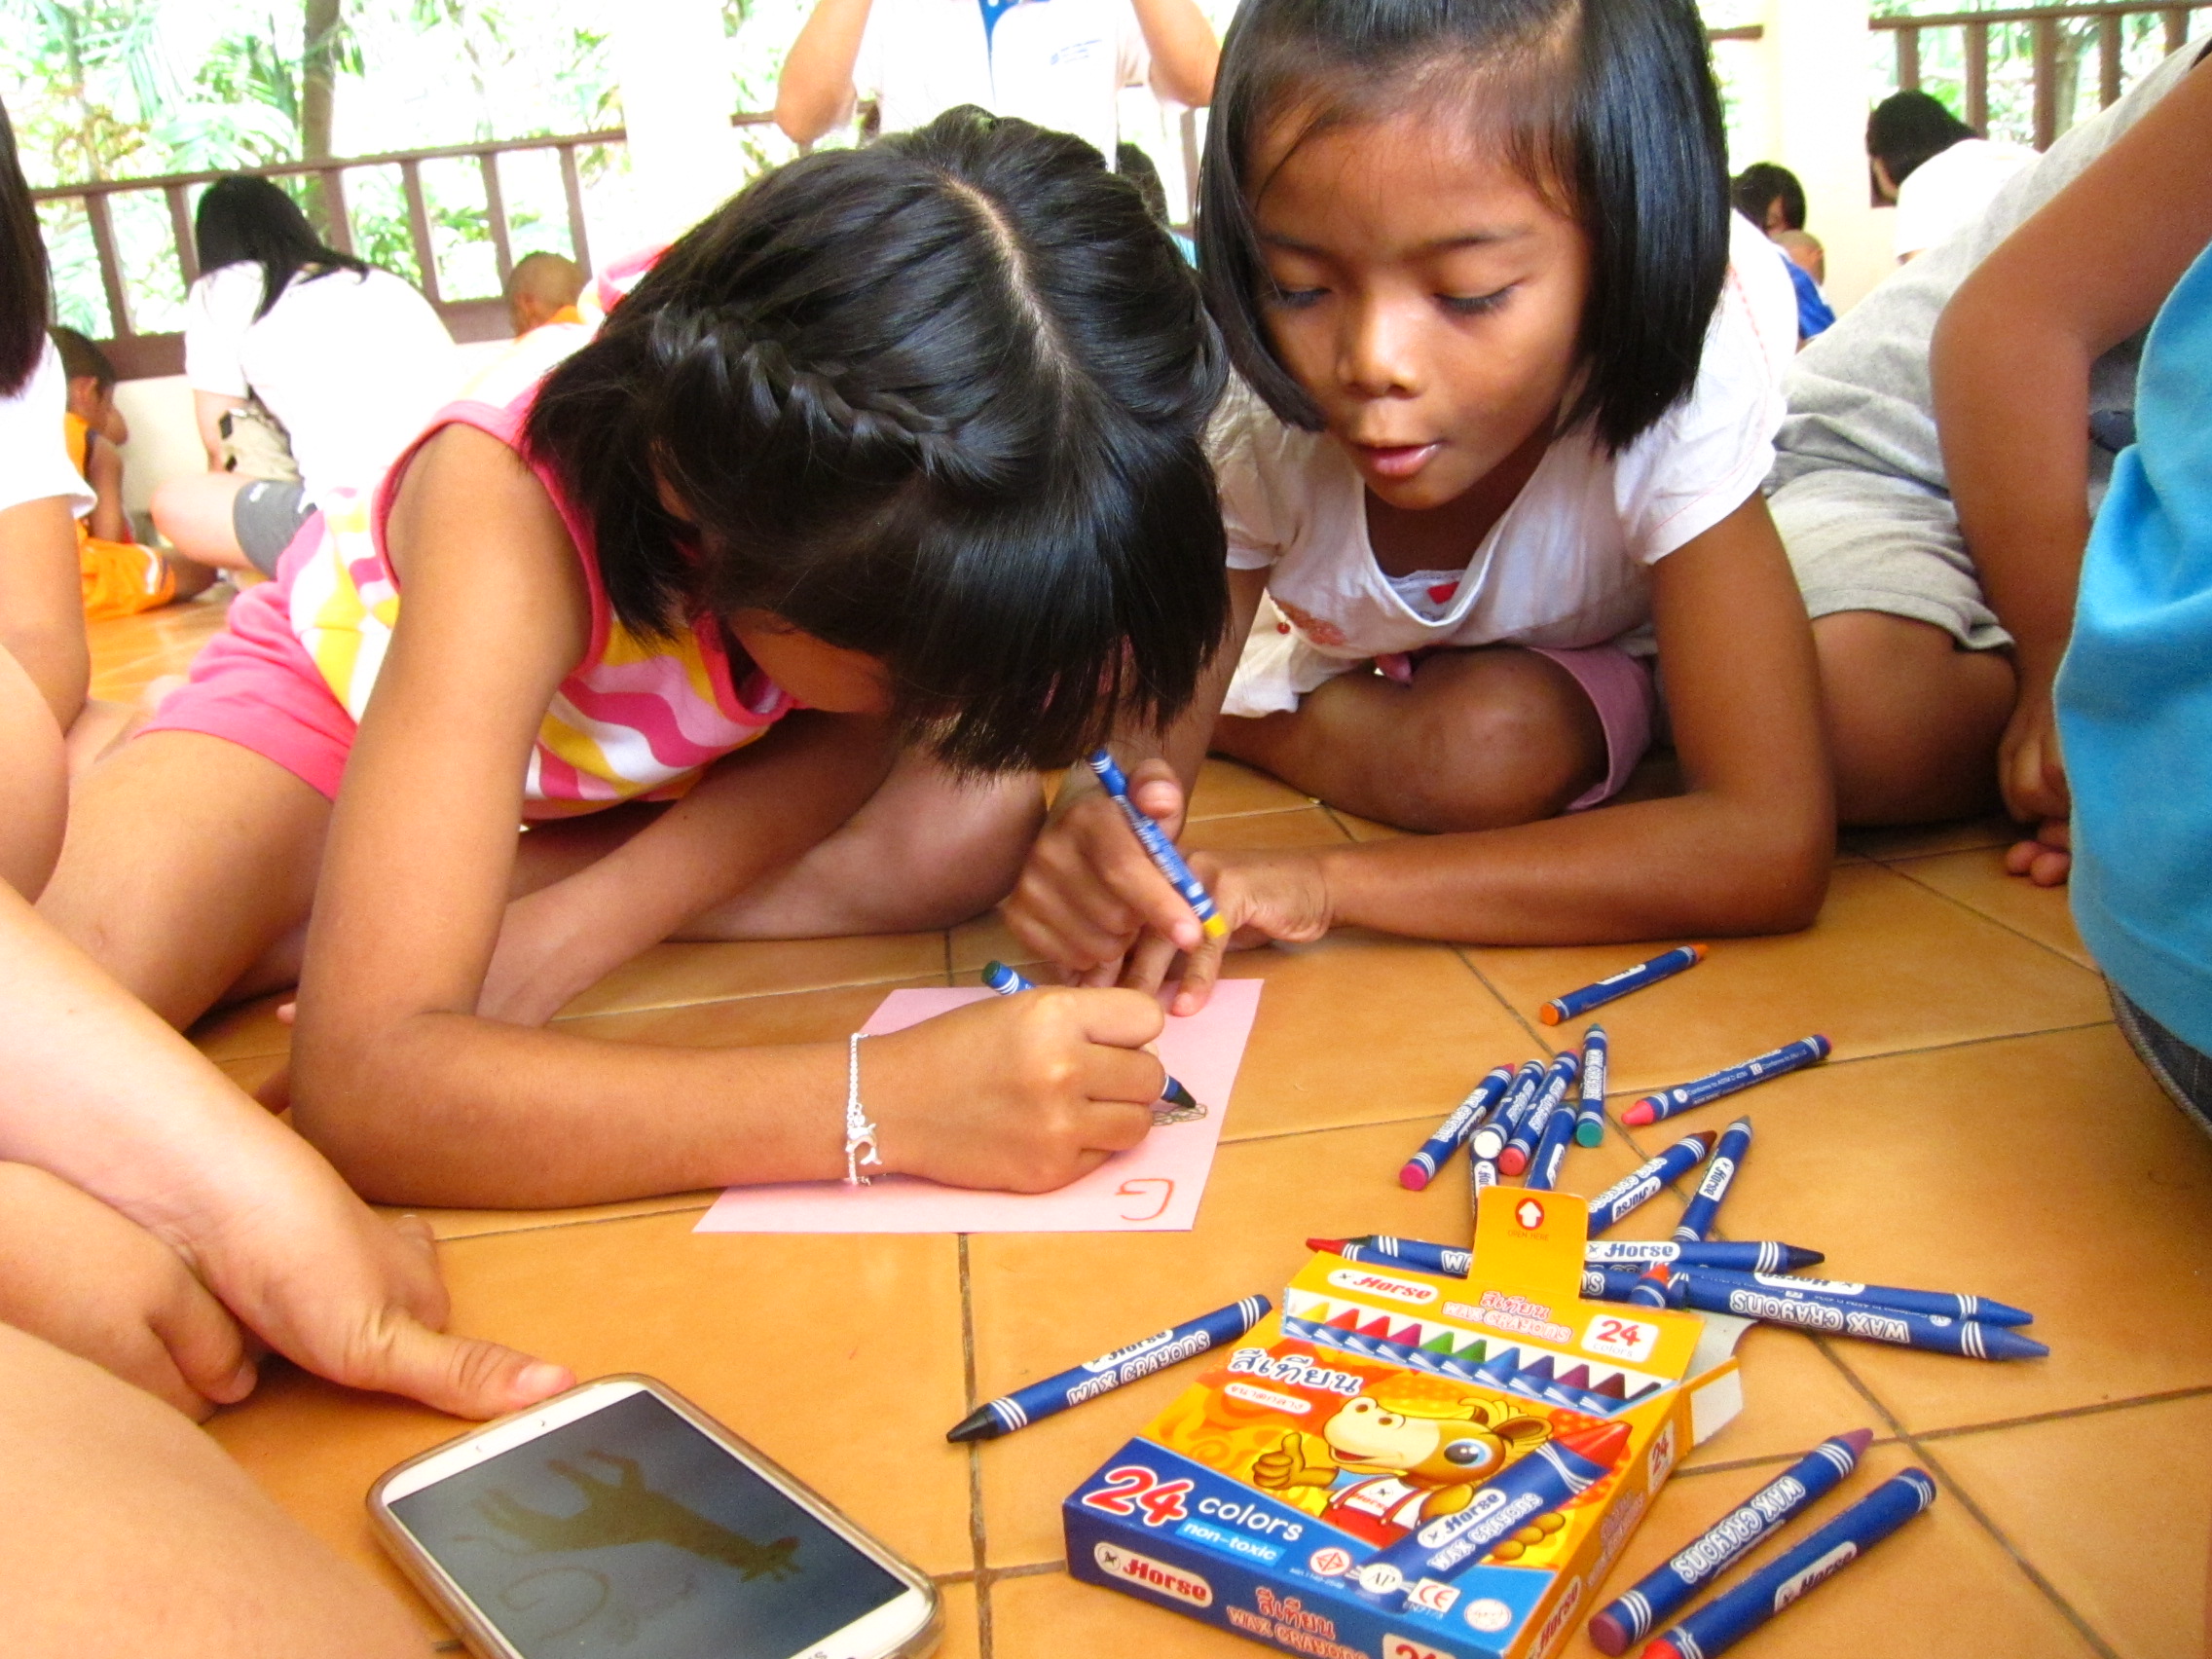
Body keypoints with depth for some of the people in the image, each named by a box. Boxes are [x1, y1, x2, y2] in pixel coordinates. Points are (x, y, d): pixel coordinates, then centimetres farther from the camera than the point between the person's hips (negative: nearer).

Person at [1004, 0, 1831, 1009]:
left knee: (1490, 740, -32)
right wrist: (1098, 840, -55)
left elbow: (1773, 846, -44)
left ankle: (1280, 733, -5)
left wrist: (1330, 883, -49)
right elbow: (1142, 751, -28)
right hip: (1338, 666, 2)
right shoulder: (1248, 434, -32)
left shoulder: (1673, 397, -38)